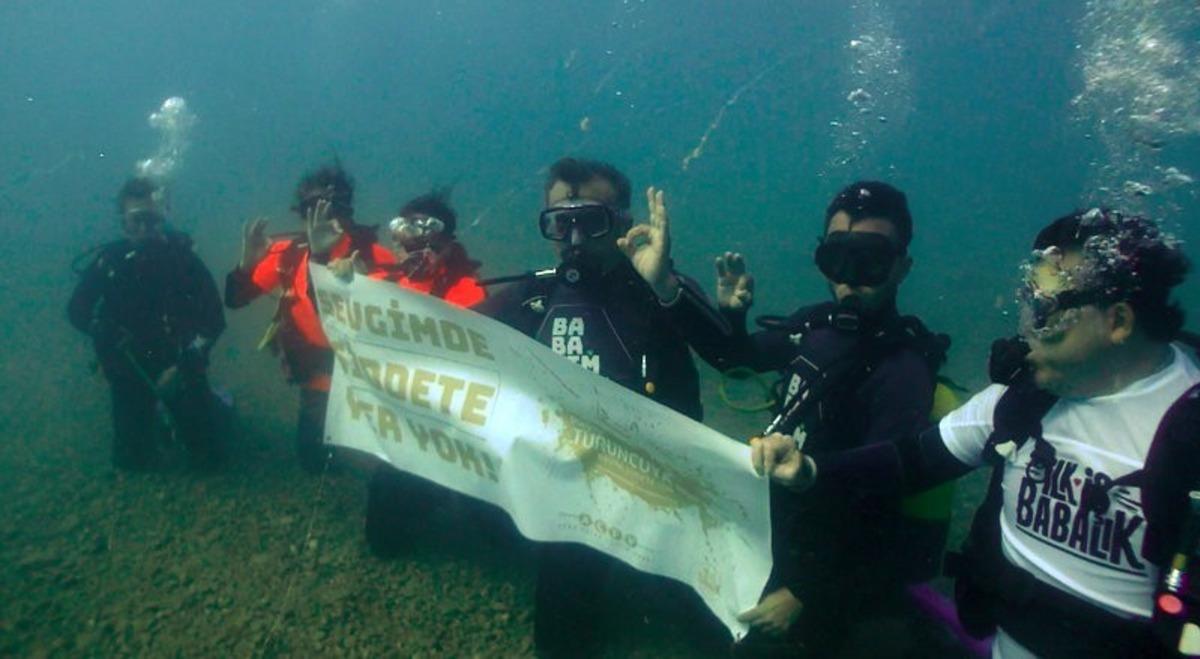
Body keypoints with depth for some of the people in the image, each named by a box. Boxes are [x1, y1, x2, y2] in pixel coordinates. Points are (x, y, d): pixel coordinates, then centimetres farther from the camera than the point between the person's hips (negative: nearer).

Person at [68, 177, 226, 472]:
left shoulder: (182, 256, -12)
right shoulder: (109, 261, -9)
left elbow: (214, 319, -12)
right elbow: (76, 312, 0)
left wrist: (182, 366, -21)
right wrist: (105, 333, -22)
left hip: (180, 366, -1)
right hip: (130, 370, 1)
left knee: (207, 457, 3)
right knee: (133, 461, 6)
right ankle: (155, 418, 37)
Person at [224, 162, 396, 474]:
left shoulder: (371, 254, -16)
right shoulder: (289, 252, -5)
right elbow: (235, 300, -1)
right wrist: (248, 263, -23)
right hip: (316, 378, 4)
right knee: (313, 459, 13)